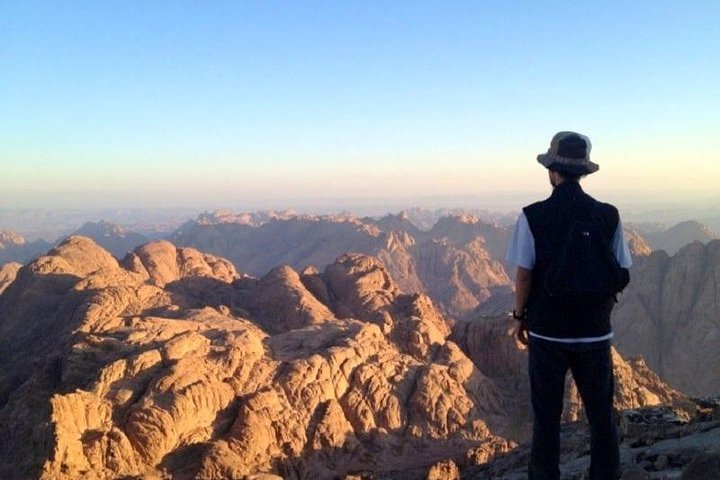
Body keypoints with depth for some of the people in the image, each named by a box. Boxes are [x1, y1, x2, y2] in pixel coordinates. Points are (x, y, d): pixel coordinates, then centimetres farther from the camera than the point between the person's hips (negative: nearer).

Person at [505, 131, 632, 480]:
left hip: (547, 331, -2)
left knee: (546, 416, 11)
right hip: (595, 331, 2)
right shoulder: (608, 215, -4)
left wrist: (520, 316, 4)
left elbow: (523, 275, -10)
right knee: (601, 415, 16)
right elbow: (620, 275, 1)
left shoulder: (532, 216, -12)